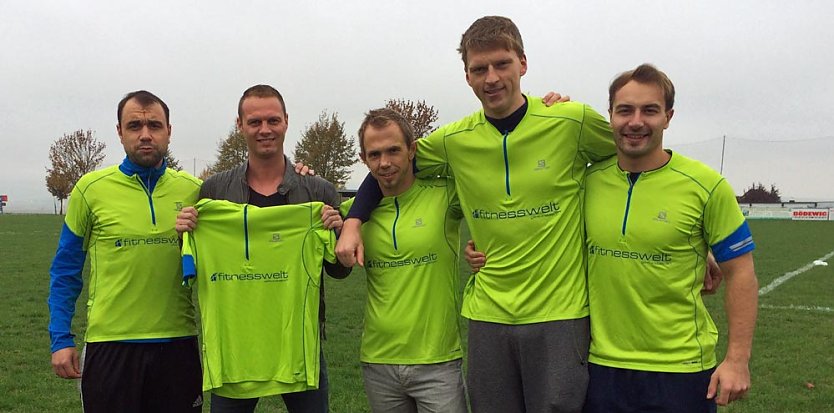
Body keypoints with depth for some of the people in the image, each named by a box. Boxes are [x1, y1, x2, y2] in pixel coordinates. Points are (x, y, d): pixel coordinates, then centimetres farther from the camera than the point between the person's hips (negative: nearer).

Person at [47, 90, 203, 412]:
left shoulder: (193, 190, 1)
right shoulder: (91, 189, -2)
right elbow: (65, 271, 3)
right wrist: (61, 340, 1)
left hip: (178, 343, 2)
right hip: (110, 344, -1)